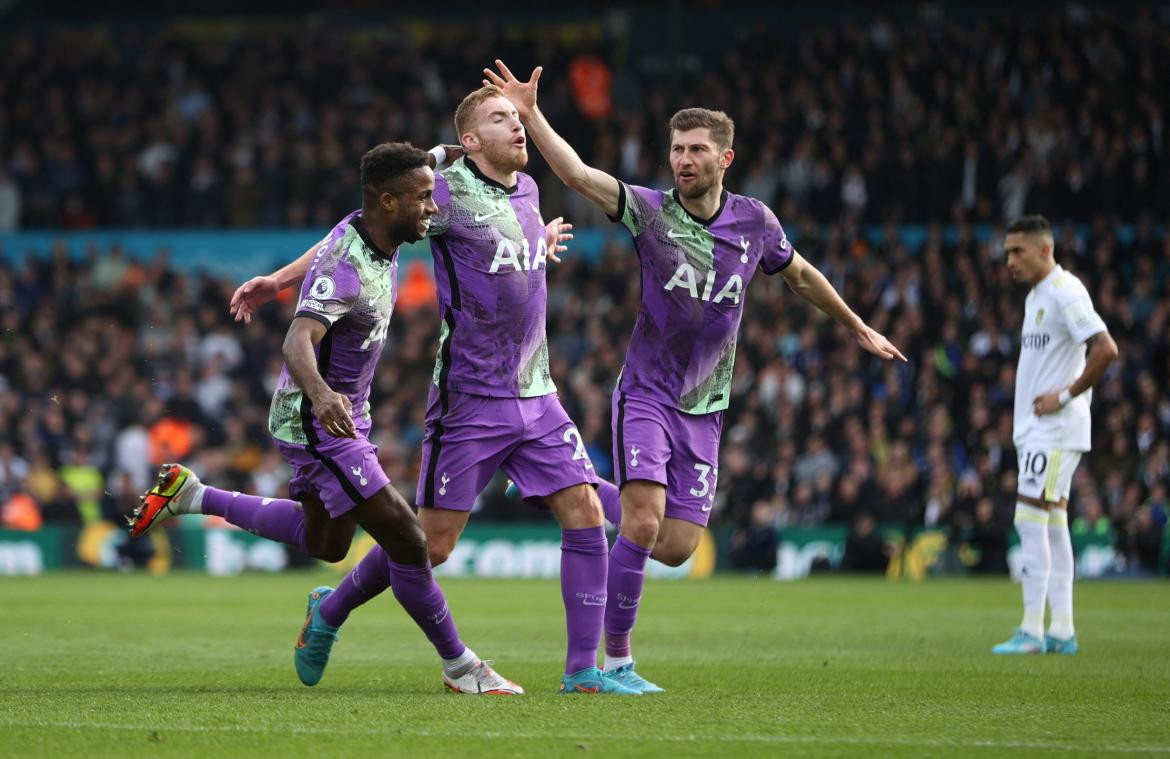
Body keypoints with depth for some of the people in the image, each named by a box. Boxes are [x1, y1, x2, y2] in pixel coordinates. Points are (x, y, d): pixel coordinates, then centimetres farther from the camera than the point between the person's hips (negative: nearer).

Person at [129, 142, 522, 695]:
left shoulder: (379, 241, -2)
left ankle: (190, 495, 33)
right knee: (406, 541, -12)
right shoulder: (344, 265, -29)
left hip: (343, 414, 10)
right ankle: (460, 668, 0)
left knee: (324, 542, 26)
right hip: (317, 422, -10)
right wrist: (320, 394, -61)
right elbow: (298, 341, -42)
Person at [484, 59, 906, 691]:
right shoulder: (649, 211, -7)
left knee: (676, 548, -3)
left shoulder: (755, 222, 3)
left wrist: (859, 330, 32)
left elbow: (802, 276, 22)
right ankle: (615, 660, -10)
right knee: (643, 522, -21)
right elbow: (577, 174, -21)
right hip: (646, 395, -3)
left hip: (703, 407, 3)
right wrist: (530, 113, -33)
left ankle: (619, 520, 32)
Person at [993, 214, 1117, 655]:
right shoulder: (1036, 296, 16)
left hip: (1055, 430, -10)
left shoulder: (1065, 292, -14)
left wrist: (1064, 396, -18)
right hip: (1035, 430, 10)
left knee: (1030, 520, -12)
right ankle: (1062, 631, 11)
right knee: (1052, 525, 9)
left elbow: (1106, 350, -23)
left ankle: (1032, 631, -11)